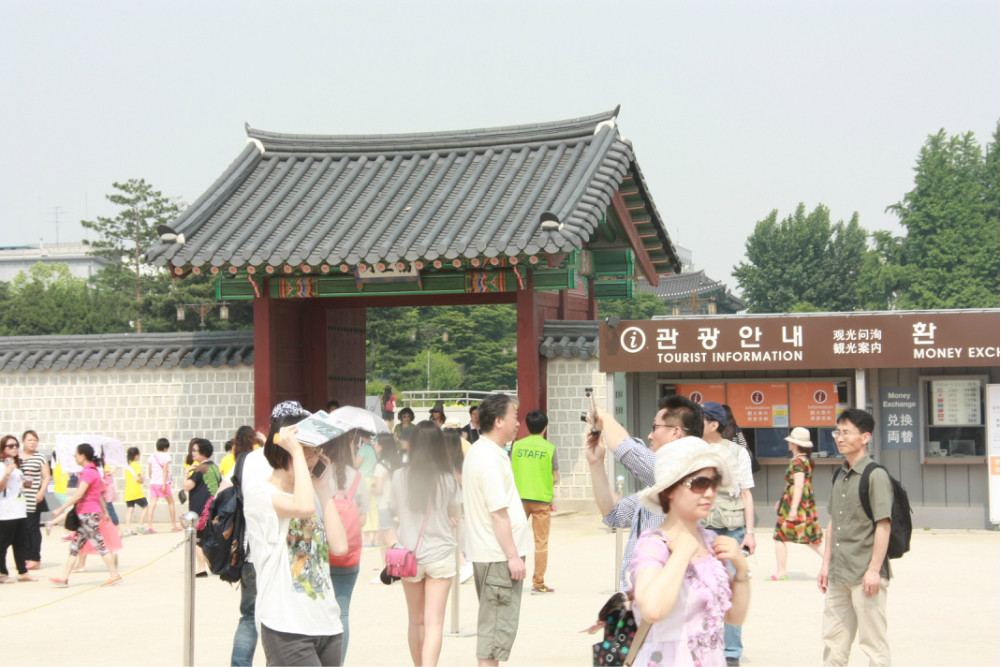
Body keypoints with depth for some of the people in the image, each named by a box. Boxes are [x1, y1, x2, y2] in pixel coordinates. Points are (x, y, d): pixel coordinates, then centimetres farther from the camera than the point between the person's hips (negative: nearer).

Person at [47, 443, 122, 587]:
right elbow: (99, 494, 21)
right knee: (74, 546, 7)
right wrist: (104, 511, 27)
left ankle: (114, 575, 3)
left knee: (99, 544, -4)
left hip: (89, 514, -10)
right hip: (84, 515, 10)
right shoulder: (93, 471, 15)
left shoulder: (88, 472, -16)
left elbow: (78, 495, -22)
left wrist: (61, 509, -21)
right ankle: (64, 578, 7)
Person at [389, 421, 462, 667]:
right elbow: (455, 516, 3)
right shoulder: (448, 478, -9)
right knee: (434, 623, -4)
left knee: (416, 621, 17)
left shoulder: (400, 476, -6)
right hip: (440, 554, -2)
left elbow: (395, 508, 7)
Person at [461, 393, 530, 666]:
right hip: (499, 554, -10)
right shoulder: (491, 459, -18)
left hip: (486, 551, 10)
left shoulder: (477, 452, 15)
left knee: (492, 623, 17)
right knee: (498, 625, -6)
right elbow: (499, 512, -22)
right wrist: (513, 555, -20)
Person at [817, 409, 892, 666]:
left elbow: (883, 525, -14)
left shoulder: (875, 475, -10)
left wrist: (874, 570, -18)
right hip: (838, 576, 8)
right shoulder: (840, 475, 13)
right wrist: (826, 565, 16)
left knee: (873, 642, -2)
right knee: (833, 639, 12)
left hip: (866, 575, -8)